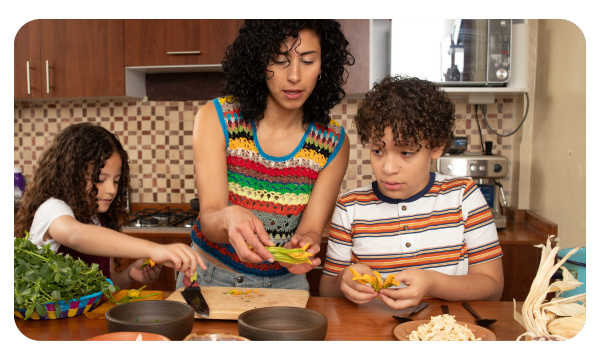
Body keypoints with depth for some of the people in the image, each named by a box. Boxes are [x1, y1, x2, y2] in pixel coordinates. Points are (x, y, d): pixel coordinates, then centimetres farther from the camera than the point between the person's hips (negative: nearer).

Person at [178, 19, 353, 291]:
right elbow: (209, 218, -17)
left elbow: (311, 229, -8)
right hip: (210, 277, -1)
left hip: (284, 282, 1)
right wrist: (228, 218, -40)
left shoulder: (333, 143, -7)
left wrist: (301, 245, -31)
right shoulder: (215, 119, -12)